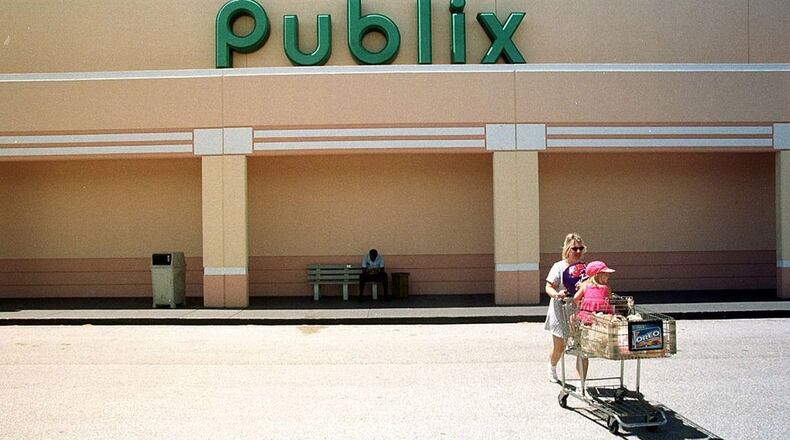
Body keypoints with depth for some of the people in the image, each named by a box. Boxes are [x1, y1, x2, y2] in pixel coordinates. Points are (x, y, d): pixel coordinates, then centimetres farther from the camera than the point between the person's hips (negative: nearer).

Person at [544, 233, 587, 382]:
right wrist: (557, 294, -30)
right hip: (561, 312, -3)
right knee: (559, 347, 9)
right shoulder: (559, 266, -6)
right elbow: (548, 287, -9)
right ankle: (552, 368, 41)